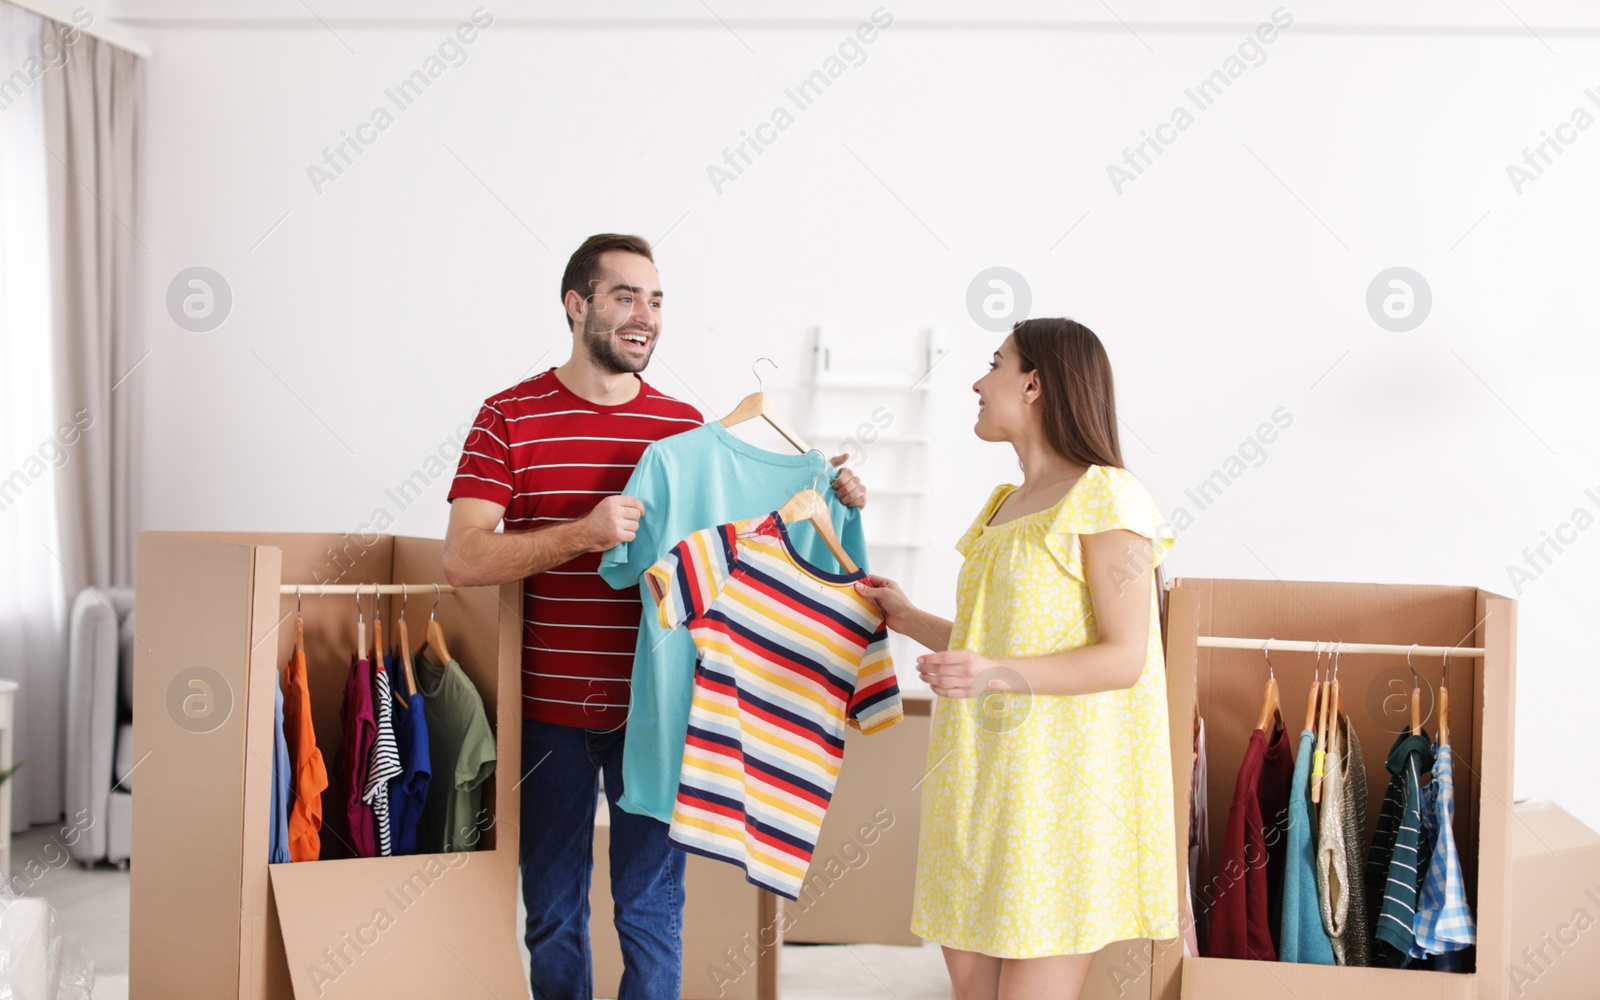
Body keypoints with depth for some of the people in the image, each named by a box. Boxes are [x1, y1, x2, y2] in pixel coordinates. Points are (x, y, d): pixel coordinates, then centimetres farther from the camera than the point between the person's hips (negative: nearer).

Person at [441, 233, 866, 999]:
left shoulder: (685, 425, 5)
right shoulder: (512, 417, -4)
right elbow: (463, 560, -14)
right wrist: (583, 533, -26)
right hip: (548, 709, -1)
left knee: (652, 904, 8)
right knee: (552, 908, 12)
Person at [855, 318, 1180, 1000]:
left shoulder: (1105, 497, -9)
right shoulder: (1005, 504, 17)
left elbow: (1124, 658, -15)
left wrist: (996, 676, -26)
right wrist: (909, 620, 19)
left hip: (1060, 781, -8)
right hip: (988, 774, 8)